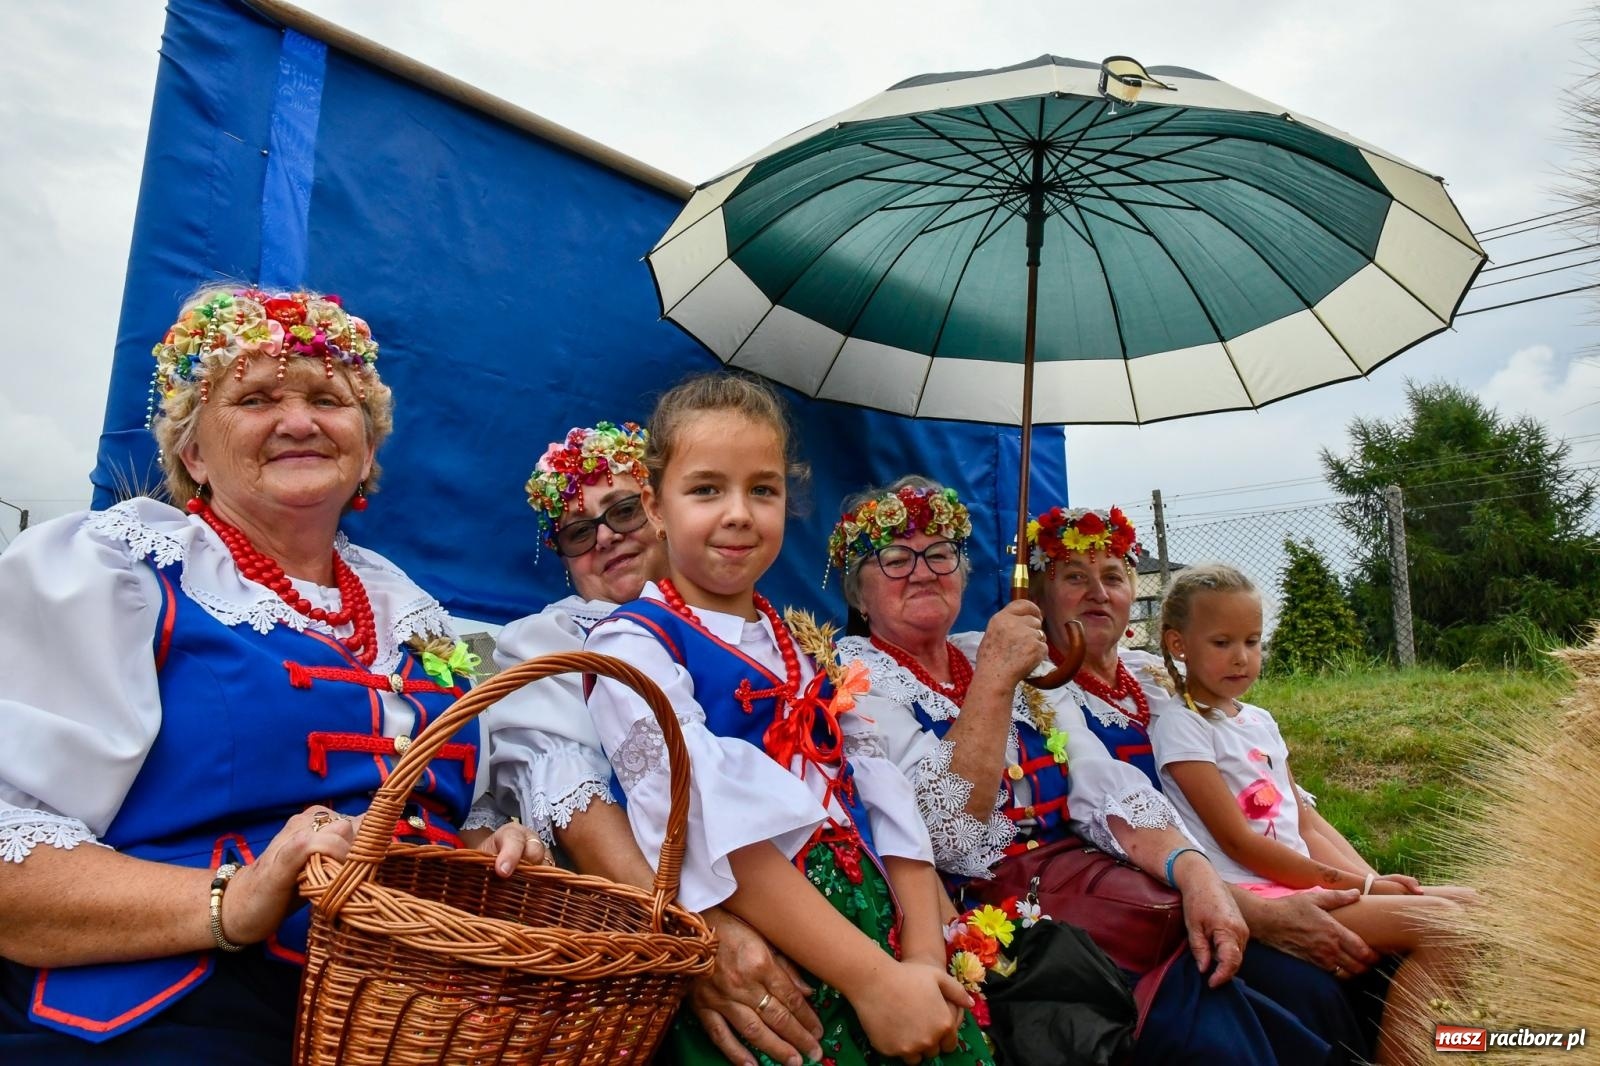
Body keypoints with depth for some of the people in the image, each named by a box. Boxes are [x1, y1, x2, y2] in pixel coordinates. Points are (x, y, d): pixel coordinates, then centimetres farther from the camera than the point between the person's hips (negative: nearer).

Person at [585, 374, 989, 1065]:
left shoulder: (804, 649, 16)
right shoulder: (633, 645, -4)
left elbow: (884, 796, 8)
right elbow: (719, 831, -15)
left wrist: (923, 954, -6)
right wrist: (872, 978, -18)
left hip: (879, 935, 5)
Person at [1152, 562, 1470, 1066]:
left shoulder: (1260, 720, 16)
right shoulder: (1180, 725, -11)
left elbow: (1304, 817, 16)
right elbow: (1237, 841, -14)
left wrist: (1372, 877, -2)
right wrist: (1357, 885, -12)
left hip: (1304, 878, 9)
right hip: (1256, 892, -8)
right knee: (1440, 924, -18)